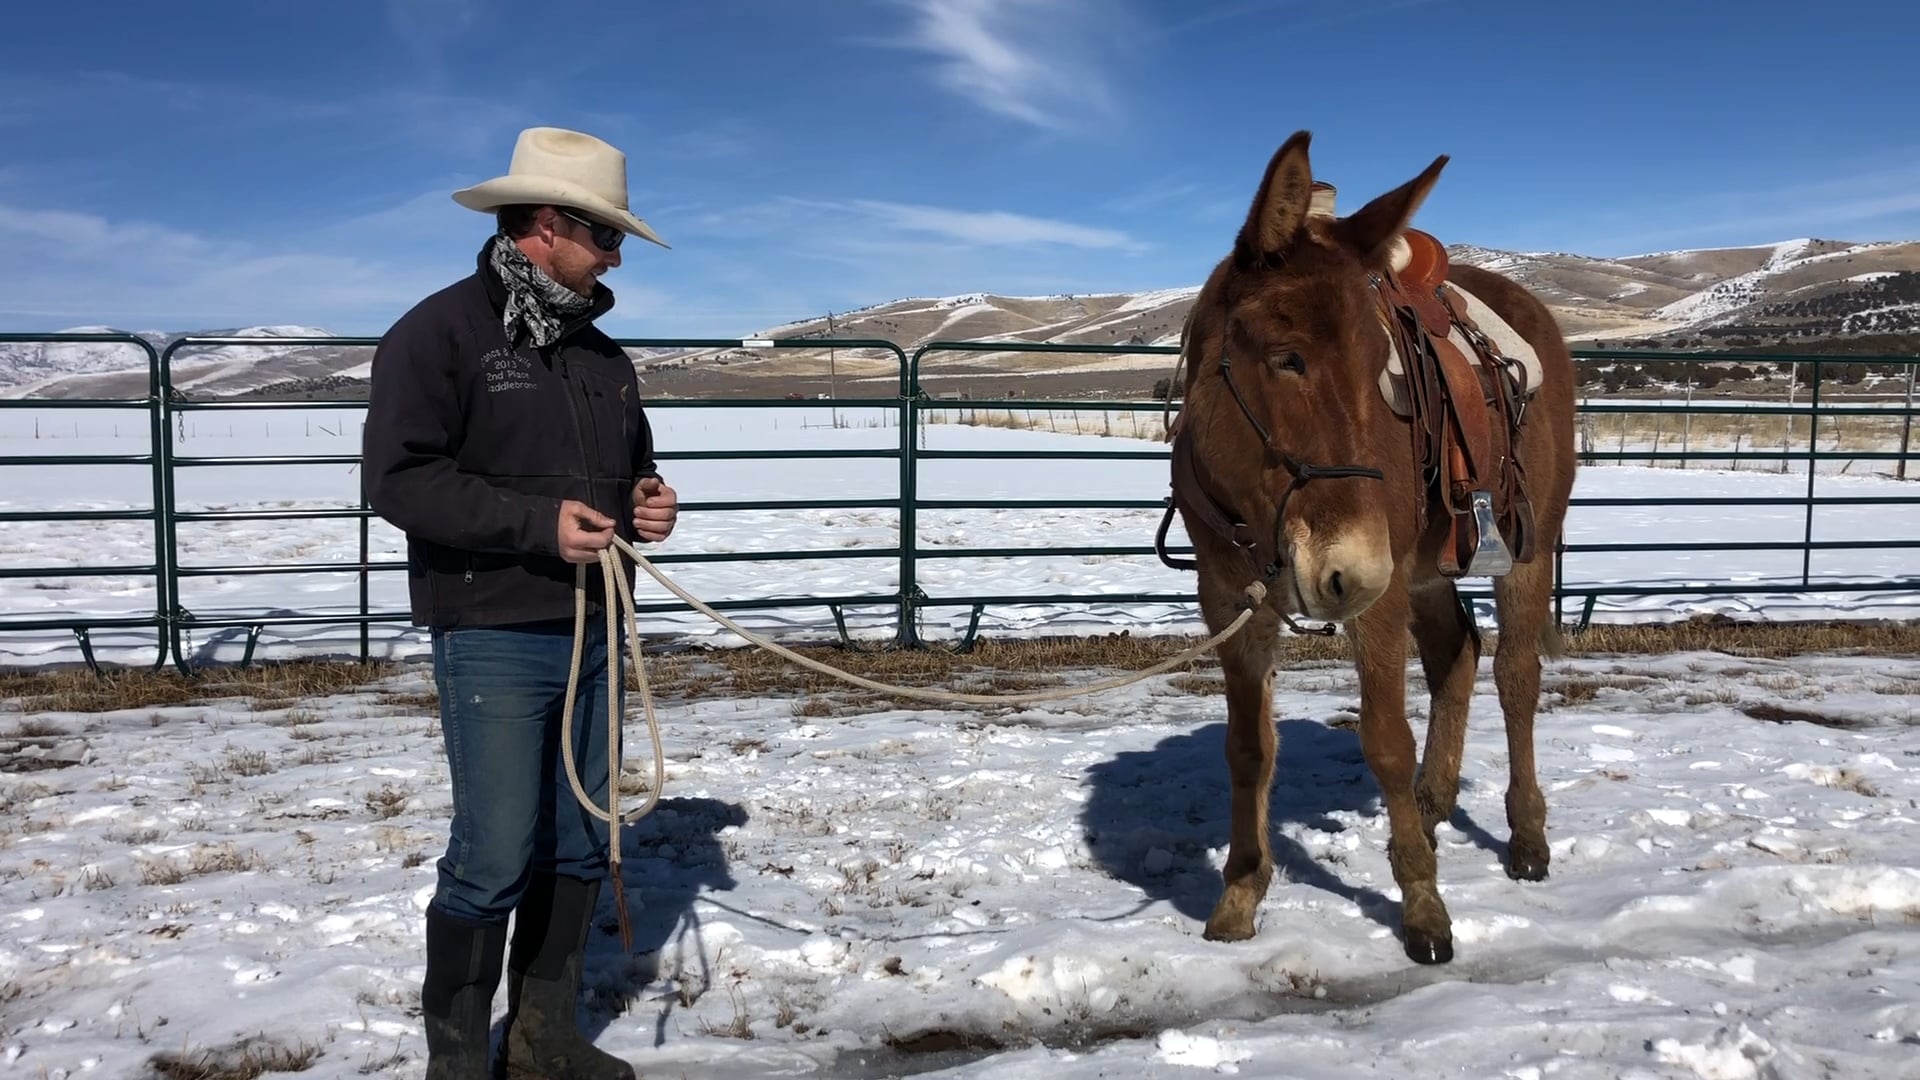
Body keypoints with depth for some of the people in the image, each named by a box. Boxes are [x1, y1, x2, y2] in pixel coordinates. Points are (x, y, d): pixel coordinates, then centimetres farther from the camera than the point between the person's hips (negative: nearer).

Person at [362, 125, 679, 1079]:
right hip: (493, 640, -7)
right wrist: (537, 521, -22)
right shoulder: (440, 331, -8)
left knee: (579, 844, 12)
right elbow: (398, 477, -15)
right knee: (494, 856, -5)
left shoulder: (600, 353, 14)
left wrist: (648, 503, 1)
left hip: (592, 634, 7)